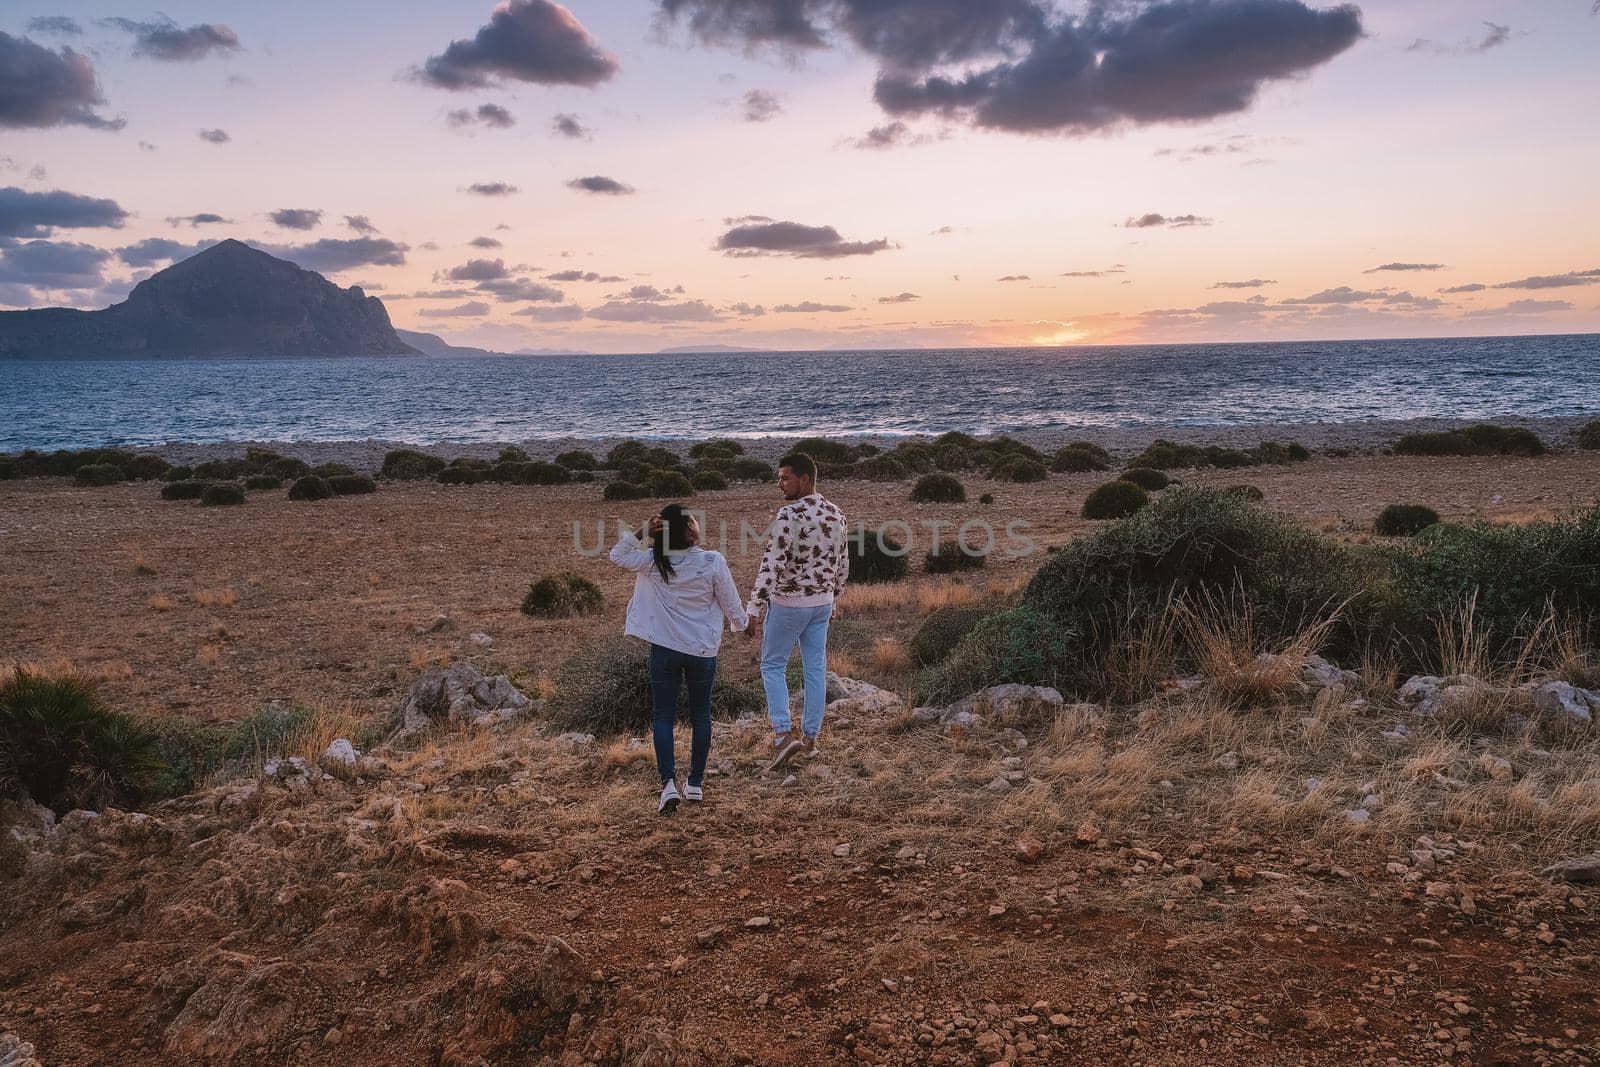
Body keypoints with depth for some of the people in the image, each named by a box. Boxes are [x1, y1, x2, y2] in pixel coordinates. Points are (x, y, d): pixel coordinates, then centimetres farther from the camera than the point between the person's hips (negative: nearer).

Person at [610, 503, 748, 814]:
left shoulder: (654, 562, -10)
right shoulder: (713, 562, -13)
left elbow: (617, 556, 5)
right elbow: (731, 604, -2)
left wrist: (641, 533, -7)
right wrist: (742, 622, 19)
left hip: (664, 649, 0)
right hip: (703, 650, 0)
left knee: (662, 716, 7)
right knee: (701, 715, 14)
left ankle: (669, 783, -7)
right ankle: (695, 783, 20)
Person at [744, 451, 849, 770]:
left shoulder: (790, 515, -20)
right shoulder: (836, 513, 4)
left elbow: (772, 564, -23)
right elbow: (843, 562, 13)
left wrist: (754, 608, -22)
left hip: (789, 603, -6)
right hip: (823, 603, 7)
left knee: (772, 666, 7)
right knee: (816, 668, 12)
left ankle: (783, 735, -5)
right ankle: (810, 738, 19)